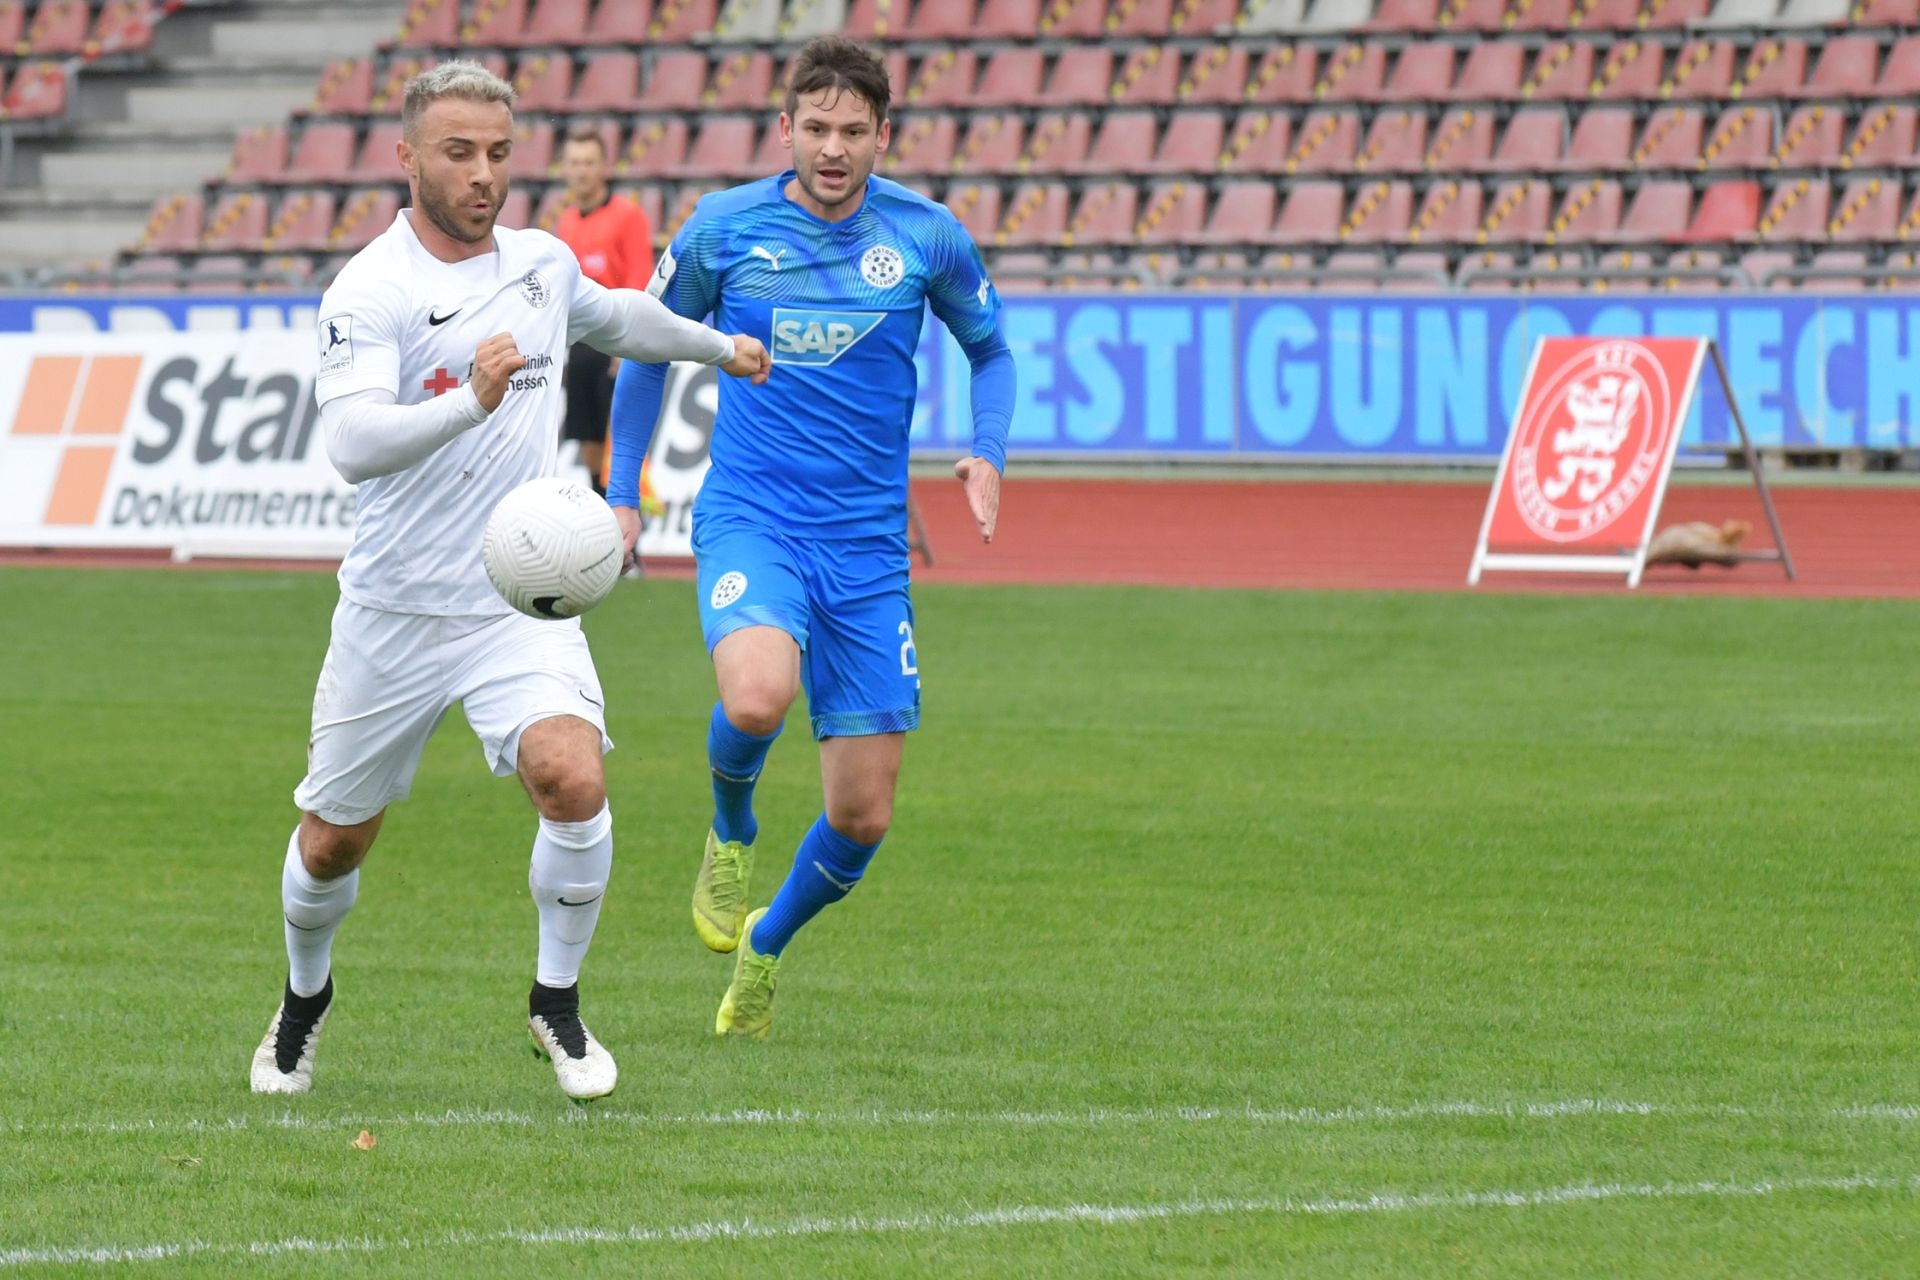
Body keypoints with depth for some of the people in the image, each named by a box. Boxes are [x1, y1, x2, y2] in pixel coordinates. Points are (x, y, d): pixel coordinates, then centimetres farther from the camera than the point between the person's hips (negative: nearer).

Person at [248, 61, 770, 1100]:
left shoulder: (543, 264, 4)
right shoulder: (369, 292, -14)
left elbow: (617, 316, 29)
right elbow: (353, 443, -29)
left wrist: (719, 347, 43)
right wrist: (471, 401, -43)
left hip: (521, 604, 2)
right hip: (394, 612, -2)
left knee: (572, 778, -23)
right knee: (333, 842, 9)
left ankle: (556, 1003, -1)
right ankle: (305, 996, 41)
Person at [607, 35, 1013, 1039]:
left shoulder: (926, 237, 1)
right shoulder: (722, 230, -1)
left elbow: (990, 350, 17)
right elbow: (649, 352, 15)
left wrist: (987, 453, -2)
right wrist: (621, 493, 9)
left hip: (869, 544, 2)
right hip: (749, 516, -2)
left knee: (862, 819, 1)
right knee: (757, 698, -35)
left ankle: (764, 944, 33)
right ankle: (730, 833, 0)